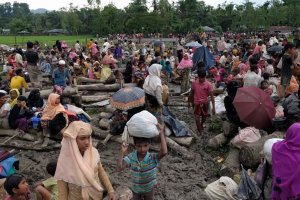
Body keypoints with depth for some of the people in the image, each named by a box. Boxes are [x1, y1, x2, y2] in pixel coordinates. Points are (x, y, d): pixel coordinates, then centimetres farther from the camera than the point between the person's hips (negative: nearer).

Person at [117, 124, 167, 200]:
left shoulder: (152, 158, -30)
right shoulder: (131, 157, -23)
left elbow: (164, 152, -49)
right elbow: (119, 168, -32)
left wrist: (161, 134, -50)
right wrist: (122, 153, -42)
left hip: (149, 189, -1)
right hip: (136, 189, 1)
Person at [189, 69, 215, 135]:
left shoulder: (208, 84, -14)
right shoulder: (194, 83, -9)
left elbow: (212, 96, -15)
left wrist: (213, 107, -19)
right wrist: (191, 102, 16)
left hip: (204, 103, 0)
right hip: (197, 103, 0)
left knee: (204, 118, 20)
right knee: (197, 119, -9)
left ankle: (201, 124, 53)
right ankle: (200, 133, 5)